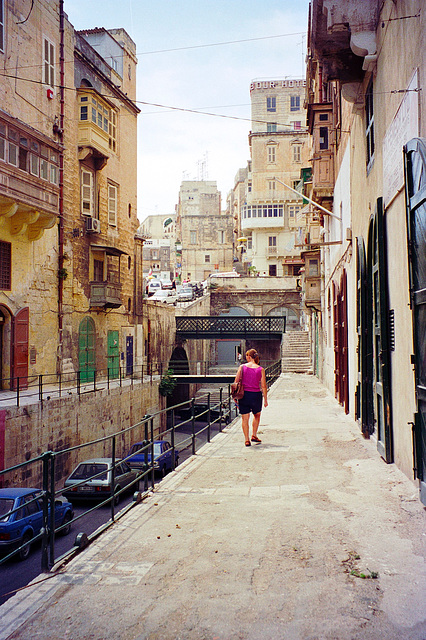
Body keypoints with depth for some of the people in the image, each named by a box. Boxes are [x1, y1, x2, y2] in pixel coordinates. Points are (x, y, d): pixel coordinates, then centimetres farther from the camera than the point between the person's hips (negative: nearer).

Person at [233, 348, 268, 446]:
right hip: (256, 394, 0)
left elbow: (236, 382, -3)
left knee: (245, 419, 8)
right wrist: (265, 400, 4)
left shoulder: (242, 367, -3)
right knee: (257, 415, 24)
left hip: (244, 394, 0)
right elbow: (263, 386, -4)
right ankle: (254, 435, 21)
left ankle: (247, 440, 7)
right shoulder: (261, 369, -4)